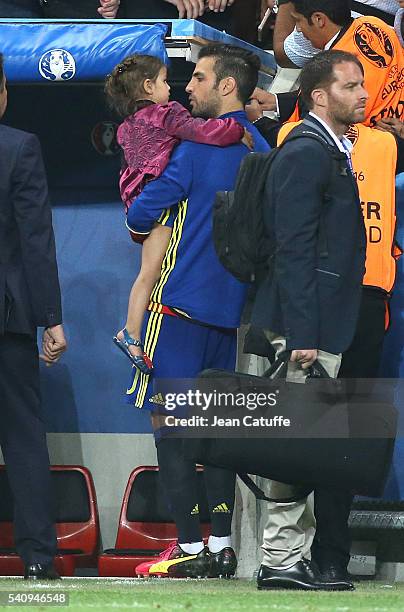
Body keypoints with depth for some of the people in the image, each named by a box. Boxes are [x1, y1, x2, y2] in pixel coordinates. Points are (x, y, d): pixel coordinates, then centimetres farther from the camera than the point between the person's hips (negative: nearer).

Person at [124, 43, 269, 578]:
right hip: (232, 308, 7)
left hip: (182, 304, -7)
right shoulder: (263, 152, 10)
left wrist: (140, 218, 13)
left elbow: (141, 215, -10)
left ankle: (191, 547, -9)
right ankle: (221, 546, 7)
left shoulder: (199, 144, -11)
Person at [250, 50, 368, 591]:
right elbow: (293, 250, -20)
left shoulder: (332, 153, 18)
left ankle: (294, 557, 16)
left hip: (323, 325, 10)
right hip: (307, 326, -10)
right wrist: (302, 336, -24)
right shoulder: (306, 154, -14)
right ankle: (281, 561, -4)